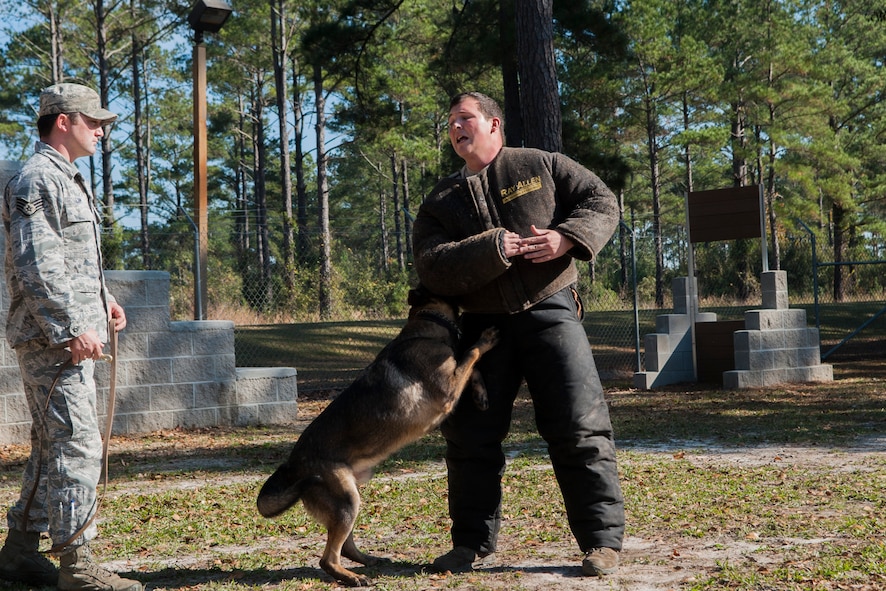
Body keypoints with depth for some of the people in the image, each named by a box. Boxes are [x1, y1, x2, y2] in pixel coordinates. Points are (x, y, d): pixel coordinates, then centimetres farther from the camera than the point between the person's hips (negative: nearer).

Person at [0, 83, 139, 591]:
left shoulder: (67, 180, 20)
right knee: (77, 447, -10)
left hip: (72, 338, 11)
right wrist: (73, 328, -23)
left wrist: (103, 299, 17)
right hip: (53, 339, -11)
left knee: (53, 447, 14)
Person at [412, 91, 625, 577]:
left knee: (579, 428, -8)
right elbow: (432, 267, -7)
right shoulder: (440, 203, 9)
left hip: (549, 311, -3)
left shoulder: (540, 166, 6)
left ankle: (602, 541, 0)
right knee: (470, 436, 7)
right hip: (481, 323, 3)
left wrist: (568, 237, -15)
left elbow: (602, 202, 4)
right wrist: (494, 248, -20)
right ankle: (472, 542, 22)